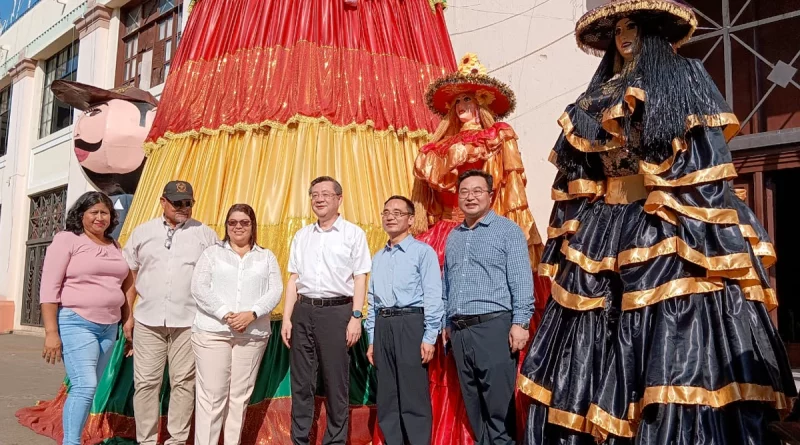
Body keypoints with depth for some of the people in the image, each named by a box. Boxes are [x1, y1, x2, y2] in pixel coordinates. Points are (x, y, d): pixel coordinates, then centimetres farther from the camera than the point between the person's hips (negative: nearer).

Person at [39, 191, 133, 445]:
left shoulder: (114, 246, 14)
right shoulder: (67, 240, -3)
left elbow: (125, 284, 20)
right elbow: (49, 288, -8)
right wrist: (51, 332, -14)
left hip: (109, 327, 6)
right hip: (76, 323, -6)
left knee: (90, 389, 9)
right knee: (84, 386, -16)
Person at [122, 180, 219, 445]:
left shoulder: (206, 235, 4)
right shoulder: (142, 232, 9)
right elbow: (128, 276, 12)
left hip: (188, 321, -1)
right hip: (148, 320, 2)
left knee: (183, 382, 5)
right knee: (145, 382, 5)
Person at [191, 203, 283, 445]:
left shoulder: (266, 257, 13)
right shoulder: (212, 252, 10)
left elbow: (276, 291, 3)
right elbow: (199, 287, -1)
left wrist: (252, 314, -14)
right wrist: (225, 314, -13)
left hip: (253, 335, 2)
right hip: (212, 331, -1)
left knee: (240, 394, 6)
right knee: (211, 394, -3)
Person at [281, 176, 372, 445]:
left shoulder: (353, 234, 2)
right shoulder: (302, 236, 14)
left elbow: (360, 279, -2)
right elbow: (294, 279, 13)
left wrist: (355, 317, -10)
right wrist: (286, 318, 6)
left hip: (337, 311, -4)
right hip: (303, 311, 4)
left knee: (336, 382, 3)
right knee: (301, 381, 9)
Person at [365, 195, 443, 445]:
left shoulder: (423, 252, -2)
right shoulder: (378, 258, 17)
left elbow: (433, 297, -8)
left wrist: (429, 337, -14)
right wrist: (372, 340, 14)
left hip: (410, 324, -6)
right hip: (383, 326, 6)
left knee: (413, 395, -2)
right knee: (386, 397, 12)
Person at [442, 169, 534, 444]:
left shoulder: (507, 230, 0)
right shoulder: (453, 237, 18)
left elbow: (521, 281, -7)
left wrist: (520, 322, -15)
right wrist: (447, 323, 18)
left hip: (494, 325, -6)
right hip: (459, 330, 6)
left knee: (499, 401, -3)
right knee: (472, 401, 12)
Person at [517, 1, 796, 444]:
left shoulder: (684, 77, 8)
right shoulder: (597, 99, 21)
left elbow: (708, 164, -5)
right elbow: (577, 180, 17)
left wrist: (719, 240, -15)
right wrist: (570, 241, 9)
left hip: (670, 225, -5)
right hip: (605, 229, 5)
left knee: (678, 345, -10)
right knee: (593, 347, 3)